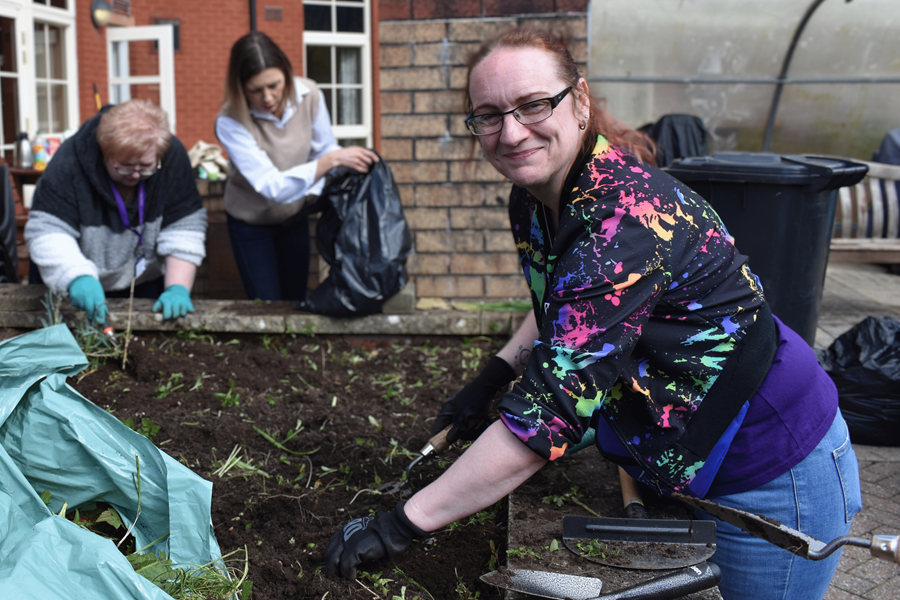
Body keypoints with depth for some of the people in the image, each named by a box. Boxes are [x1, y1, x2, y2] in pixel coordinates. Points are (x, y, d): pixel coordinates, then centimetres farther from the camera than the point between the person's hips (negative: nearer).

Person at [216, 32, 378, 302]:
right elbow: (272, 186, -35)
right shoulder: (230, 122, -30)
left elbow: (324, 149, -5)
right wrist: (332, 160, -43)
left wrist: (317, 194, -21)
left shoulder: (308, 94, -20)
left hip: (295, 216, 3)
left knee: (296, 302, 15)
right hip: (251, 225, -3)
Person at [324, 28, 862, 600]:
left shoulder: (625, 220, -32)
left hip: (772, 478, -8)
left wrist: (399, 525, -32)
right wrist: (493, 377, 4)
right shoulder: (533, 198, -4)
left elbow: (548, 413, -36)